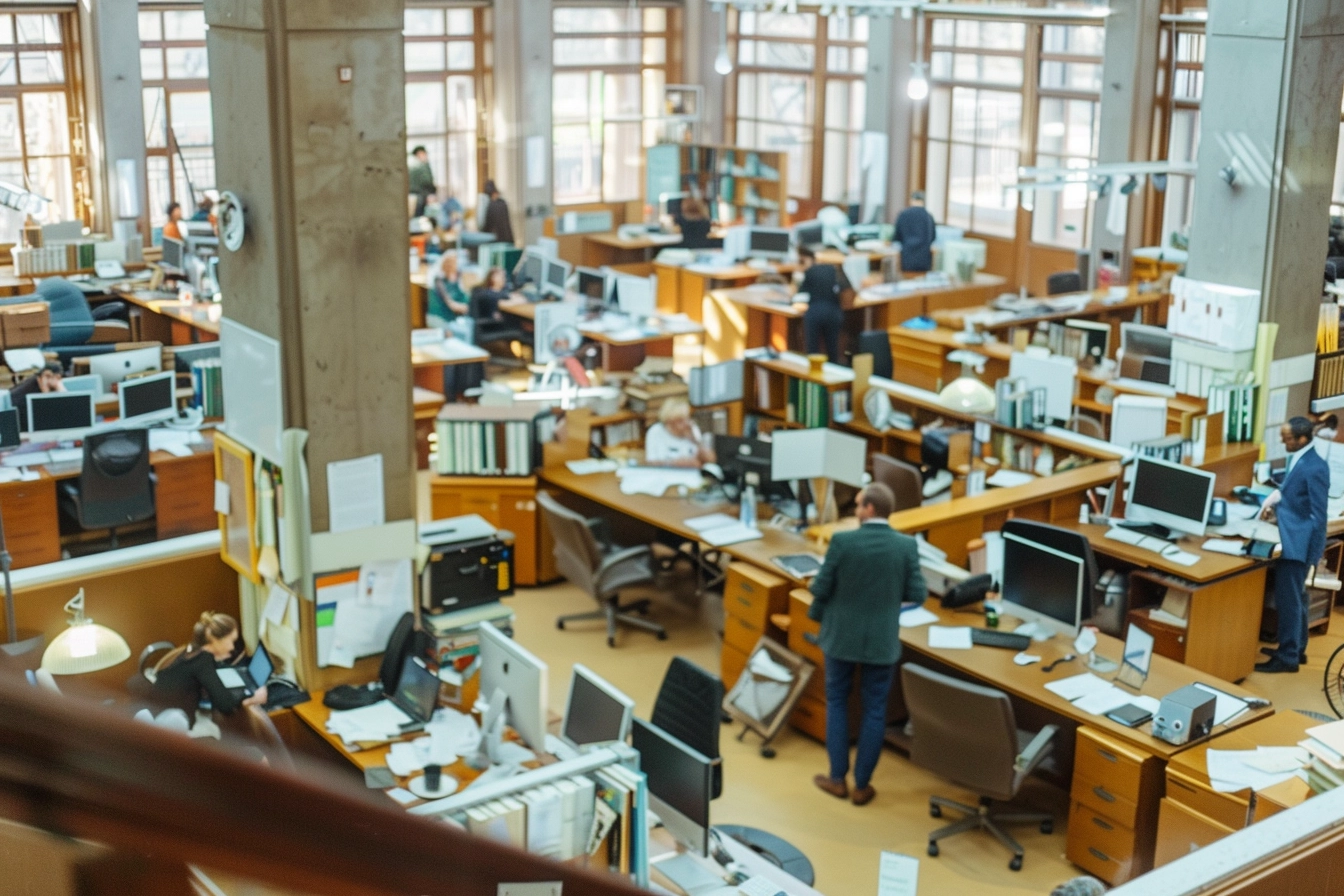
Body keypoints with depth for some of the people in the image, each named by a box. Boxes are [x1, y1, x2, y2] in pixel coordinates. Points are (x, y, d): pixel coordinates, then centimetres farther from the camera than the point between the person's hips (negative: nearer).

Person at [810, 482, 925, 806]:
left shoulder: (842, 540, -16)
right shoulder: (907, 545, -11)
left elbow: (821, 588, -10)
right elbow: (918, 594, -6)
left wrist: (816, 614, 11)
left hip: (842, 635, -1)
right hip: (882, 640, 1)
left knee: (837, 702, 17)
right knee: (874, 710, 12)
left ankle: (838, 779, 21)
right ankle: (862, 786, 17)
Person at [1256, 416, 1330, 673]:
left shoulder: (1315, 468, -21)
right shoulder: (1296, 459, 7)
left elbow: (1317, 515, -19)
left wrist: (1311, 554, -18)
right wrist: (1276, 504, 4)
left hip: (1298, 544, -10)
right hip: (1290, 540, 10)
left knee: (1288, 600, -3)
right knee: (1295, 597, 18)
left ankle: (1287, 658, 6)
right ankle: (1296, 649, 30)